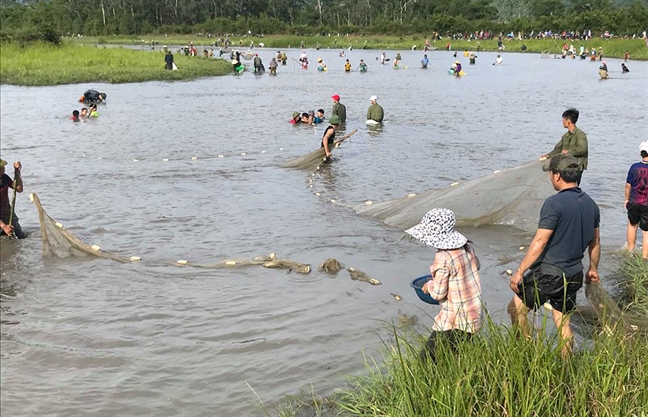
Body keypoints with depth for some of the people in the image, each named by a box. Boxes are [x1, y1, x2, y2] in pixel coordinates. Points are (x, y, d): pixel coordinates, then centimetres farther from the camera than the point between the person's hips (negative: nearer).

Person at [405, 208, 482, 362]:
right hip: (473, 314, 9)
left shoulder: (444, 258, -23)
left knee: (427, 358, -4)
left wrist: (429, 285, 2)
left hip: (455, 322, -9)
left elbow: (438, 293, -19)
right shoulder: (466, 247, 0)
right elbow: (476, 265, 21)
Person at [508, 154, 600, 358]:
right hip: (574, 274, 8)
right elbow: (595, 242, 16)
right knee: (563, 324, 18)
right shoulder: (591, 204, 5)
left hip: (548, 272, -7)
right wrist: (593, 268, 30)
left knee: (516, 309, 9)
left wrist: (519, 271, -15)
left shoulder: (554, 203, -18)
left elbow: (540, 242, -20)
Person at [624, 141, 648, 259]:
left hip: (634, 202, 3)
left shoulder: (634, 167, -7)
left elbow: (628, 185, 2)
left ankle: (630, 250, 36)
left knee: (632, 225, 25)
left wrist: (626, 199, 16)